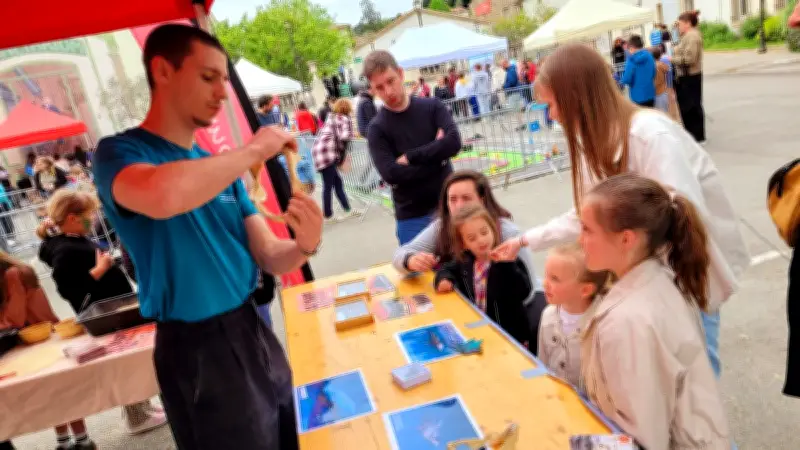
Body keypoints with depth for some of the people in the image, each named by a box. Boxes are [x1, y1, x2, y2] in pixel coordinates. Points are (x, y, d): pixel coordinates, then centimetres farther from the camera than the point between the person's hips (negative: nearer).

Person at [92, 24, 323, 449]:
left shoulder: (219, 166, 8)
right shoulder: (119, 151, -11)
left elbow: (268, 256, 4)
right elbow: (164, 195, -37)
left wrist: (304, 245, -18)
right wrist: (253, 150, -23)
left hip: (254, 333, 7)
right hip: (197, 351, -6)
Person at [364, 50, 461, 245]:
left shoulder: (432, 106, 0)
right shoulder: (377, 128, -7)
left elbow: (453, 143, -16)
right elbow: (391, 174, -19)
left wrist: (410, 157, -17)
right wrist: (436, 157, -14)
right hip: (412, 217, -2)